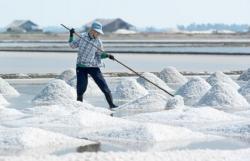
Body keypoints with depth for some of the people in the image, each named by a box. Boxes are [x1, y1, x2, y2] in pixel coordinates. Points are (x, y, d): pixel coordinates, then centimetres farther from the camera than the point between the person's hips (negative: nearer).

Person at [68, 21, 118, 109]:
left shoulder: (98, 42, 0)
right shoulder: (82, 36, 2)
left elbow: (100, 54, 8)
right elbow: (72, 45, 11)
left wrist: (107, 55, -10)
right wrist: (71, 35, -1)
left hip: (93, 67, 0)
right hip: (81, 66, 0)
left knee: (104, 86, -6)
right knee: (81, 88, -5)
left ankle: (111, 104, 4)